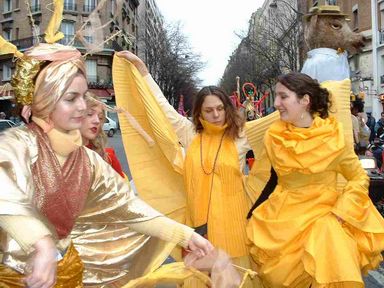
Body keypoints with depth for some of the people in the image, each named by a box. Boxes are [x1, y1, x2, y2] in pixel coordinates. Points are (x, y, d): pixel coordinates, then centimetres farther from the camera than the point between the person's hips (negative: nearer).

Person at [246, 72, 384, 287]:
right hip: (283, 214, 2)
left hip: (324, 212, -2)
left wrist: (340, 213, -10)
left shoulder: (334, 136, -11)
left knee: (330, 269, -20)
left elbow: (359, 178, 0)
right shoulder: (273, 136, -5)